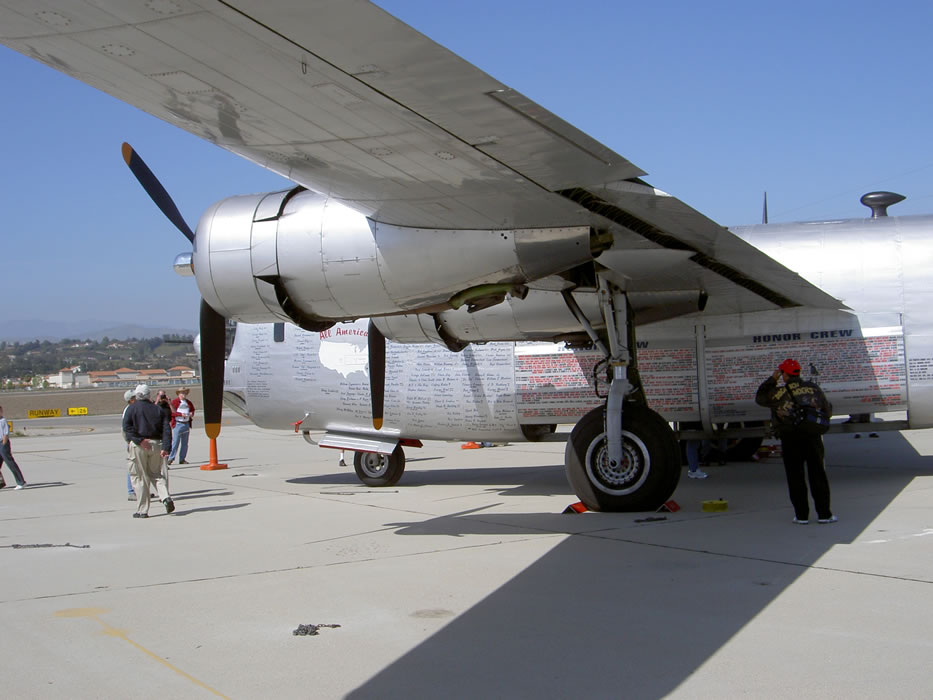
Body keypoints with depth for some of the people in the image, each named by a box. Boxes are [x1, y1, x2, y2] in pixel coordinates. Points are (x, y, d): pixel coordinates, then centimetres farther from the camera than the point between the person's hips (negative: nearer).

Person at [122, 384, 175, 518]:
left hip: (139, 446, -3)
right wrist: (166, 448, -7)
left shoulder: (132, 408, 2)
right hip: (156, 445, 3)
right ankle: (165, 497, -7)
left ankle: (142, 510, 4)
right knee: (156, 474, 18)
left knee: (140, 477, 4)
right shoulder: (158, 410, 9)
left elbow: (127, 426, -14)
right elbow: (167, 430, -1)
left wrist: (139, 440, -17)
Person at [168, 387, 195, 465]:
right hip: (177, 424, -6)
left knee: (185, 443, 7)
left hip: (186, 424, 6)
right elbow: (171, 412, -11)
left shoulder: (188, 402, 13)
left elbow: (192, 409, 26)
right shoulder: (174, 402, -4)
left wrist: (191, 414, 3)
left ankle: (182, 459, 13)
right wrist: (181, 414, -19)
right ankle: (170, 458, -5)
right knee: (175, 442, -10)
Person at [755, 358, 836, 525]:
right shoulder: (813, 388, 1)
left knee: (795, 478, 5)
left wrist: (772, 379, 15)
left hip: (790, 440, -2)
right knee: (818, 475, 8)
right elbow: (827, 410, 10)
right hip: (812, 437, 2)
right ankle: (824, 514, 8)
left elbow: (759, 398, 14)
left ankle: (802, 515, 6)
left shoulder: (777, 393, -5)